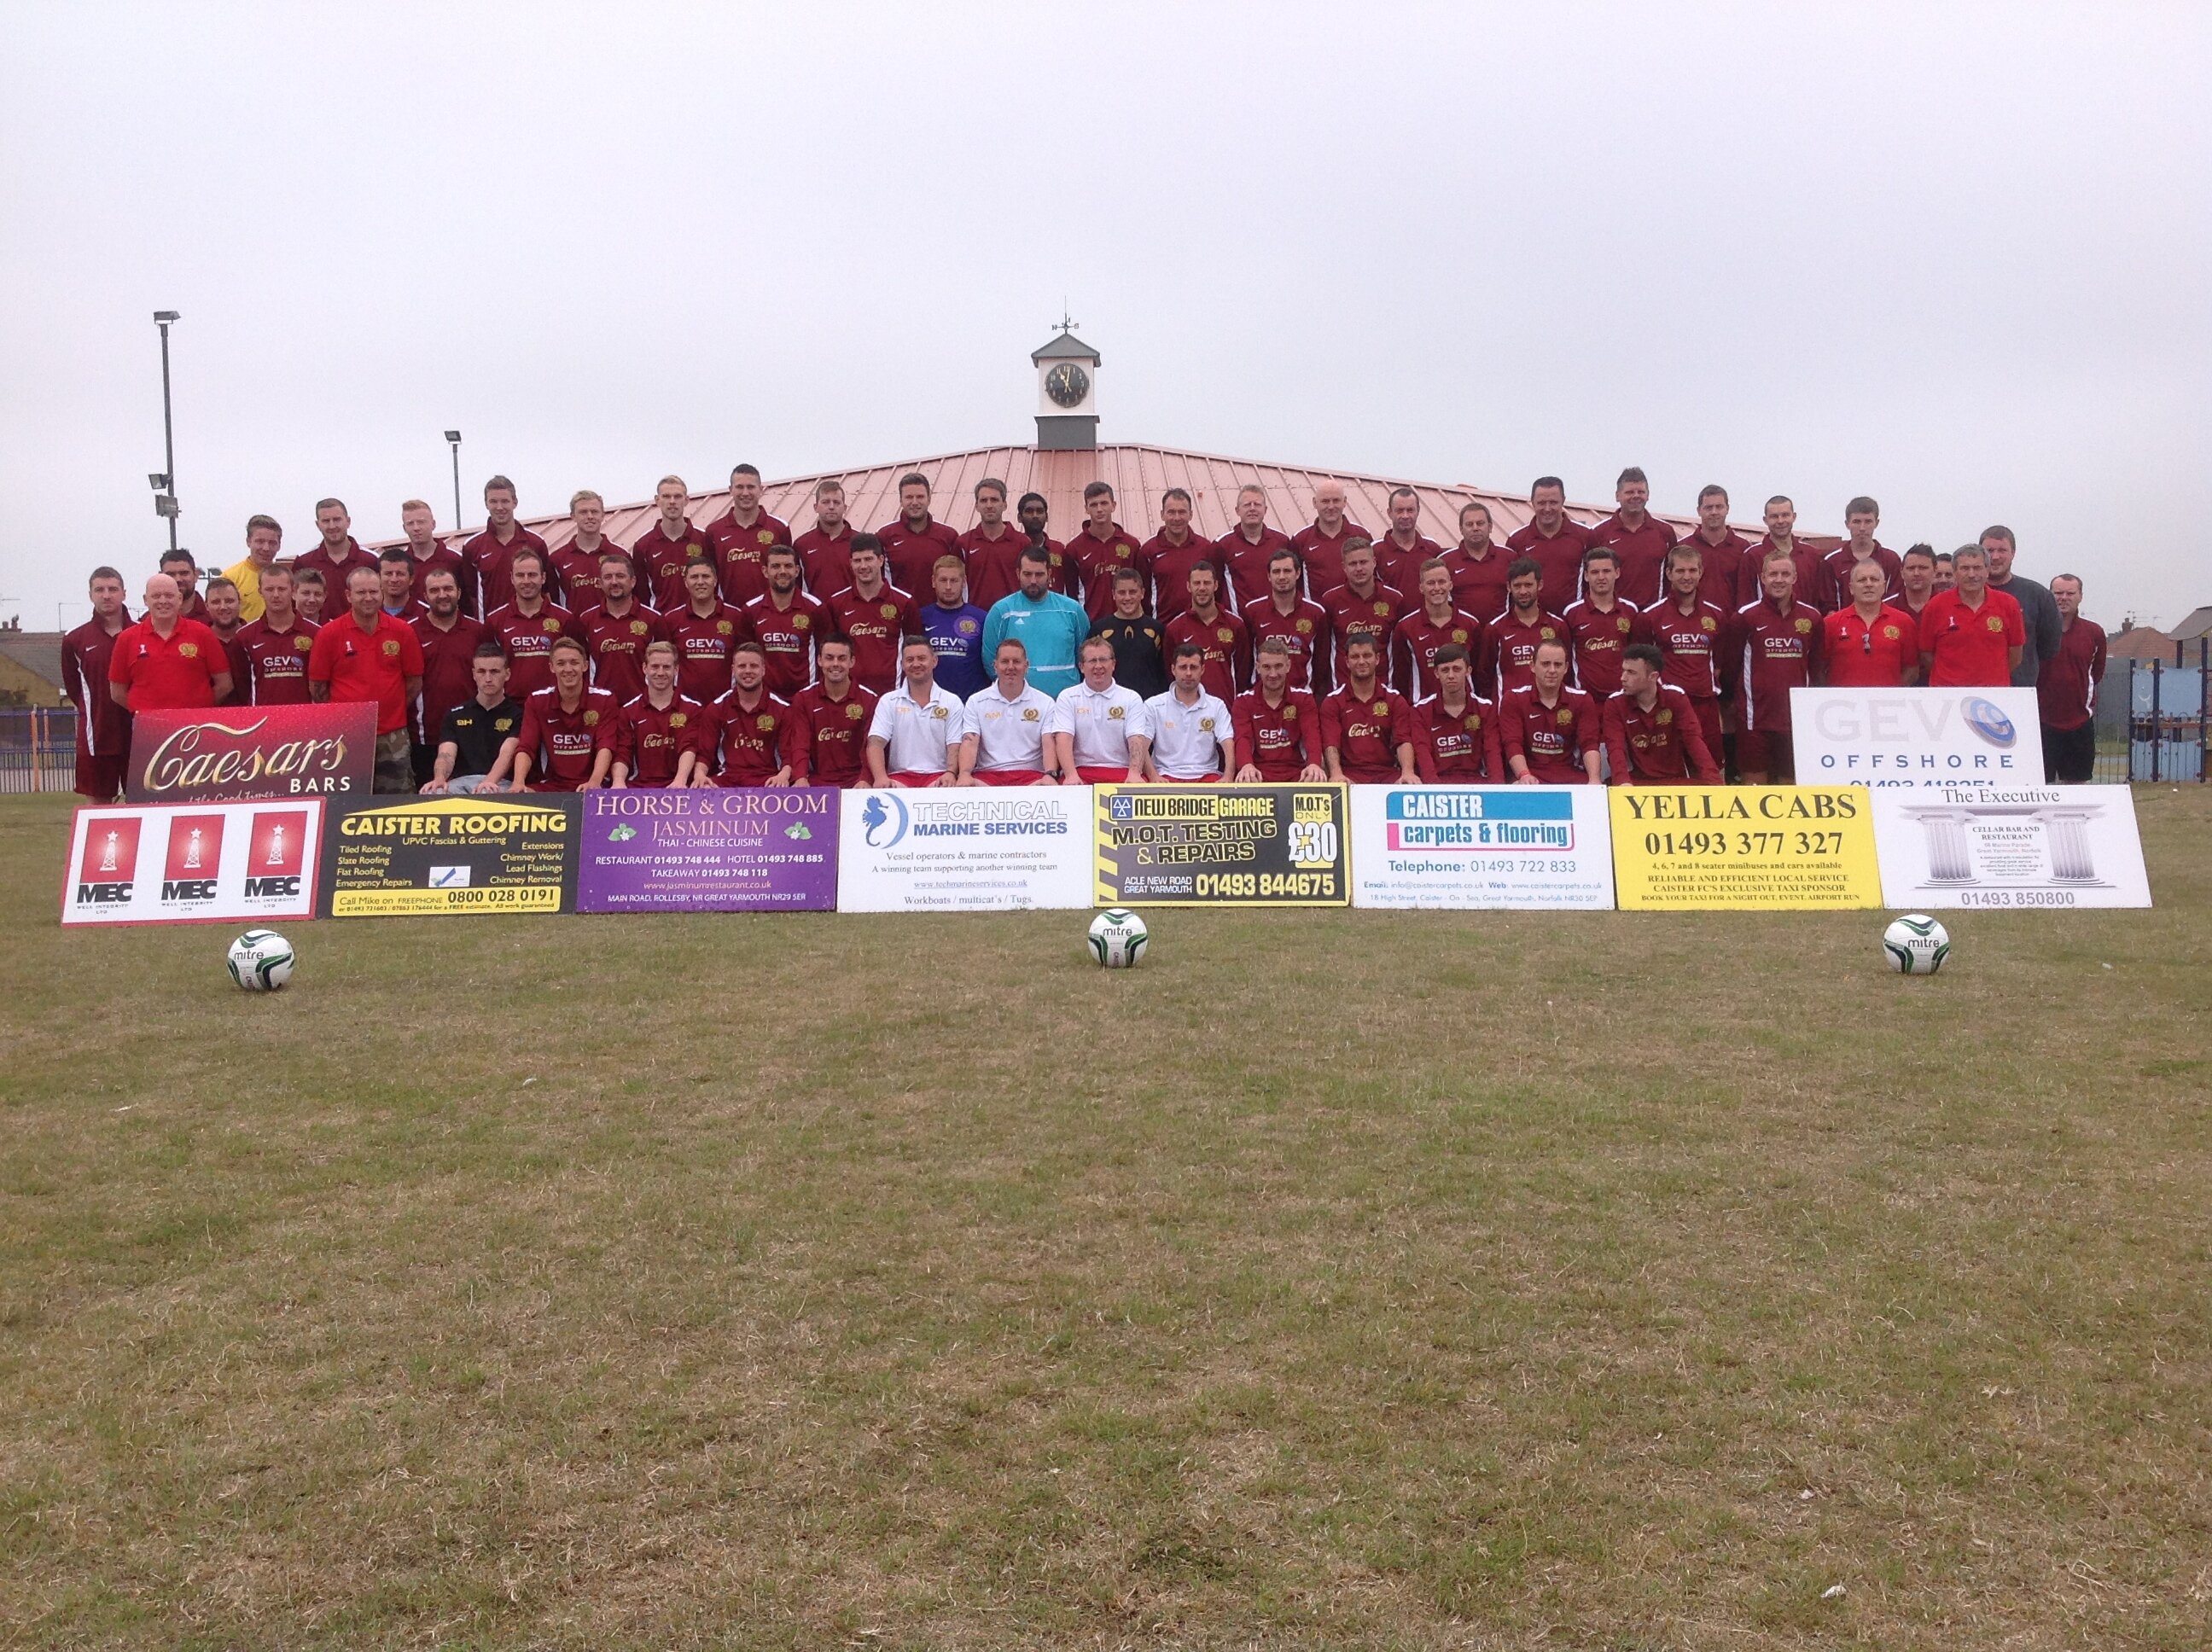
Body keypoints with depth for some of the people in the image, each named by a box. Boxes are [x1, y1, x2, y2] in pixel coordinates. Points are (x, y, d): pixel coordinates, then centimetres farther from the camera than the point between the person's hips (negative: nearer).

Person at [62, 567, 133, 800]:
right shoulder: (75, 641, 3)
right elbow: (72, 688, 13)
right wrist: (96, 712, 7)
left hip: (140, 733, 0)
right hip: (96, 735, 0)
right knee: (100, 801, 5)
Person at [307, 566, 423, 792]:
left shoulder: (402, 631, 3)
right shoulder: (329, 634, -1)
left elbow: (415, 680, 9)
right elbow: (317, 686, 4)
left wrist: (393, 709, 4)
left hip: (393, 736, 2)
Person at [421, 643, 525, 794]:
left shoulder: (517, 714, 9)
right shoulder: (454, 714, 19)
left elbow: (506, 755, -7)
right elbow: (446, 754, 4)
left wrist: (489, 782, -29)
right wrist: (439, 779, -21)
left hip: (499, 784, -3)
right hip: (460, 782, 3)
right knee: (431, 794, -33)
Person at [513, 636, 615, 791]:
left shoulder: (604, 700, 0)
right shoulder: (536, 701, 6)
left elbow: (605, 747, -11)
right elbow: (525, 748, -3)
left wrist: (594, 782, -31)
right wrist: (519, 783, -24)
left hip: (590, 786, -2)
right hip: (551, 786, 2)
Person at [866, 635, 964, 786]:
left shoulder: (952, 703, 11)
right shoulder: (888, 702, 11)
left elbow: (954, 747, 4)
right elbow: (876, 743, -1)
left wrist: (950, 773, -20)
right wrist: (881, 777, -21)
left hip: (937, 774, 0)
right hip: (900, 775, 0)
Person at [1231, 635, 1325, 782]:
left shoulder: (1303, 699, 8)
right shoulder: (1243, 701, 6)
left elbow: (1312, 735, -8)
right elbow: (1243, 738, -10)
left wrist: (1314, 764, -33)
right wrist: (1247, 765, -35)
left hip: (1296, 776, 1)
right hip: (1258, 776, -1)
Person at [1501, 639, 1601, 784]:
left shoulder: (1582, 700, 7)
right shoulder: (1514, 699, 2)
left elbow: (1589, 744, -4)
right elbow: (1513, 744, -10)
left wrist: (1594, 780, -23)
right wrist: (1524, 775, -30)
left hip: (1571, 777, 3)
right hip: (1530, 777, -3)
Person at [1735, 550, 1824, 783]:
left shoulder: (1812, 617, 4)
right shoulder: (1746, 615, -4)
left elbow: (1815, 666, 13)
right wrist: (1738, 694, 8)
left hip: (1797, 714, 2)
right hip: (1756, 714, -2)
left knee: (1790, 782, 9)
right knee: (1755, 782, 1)